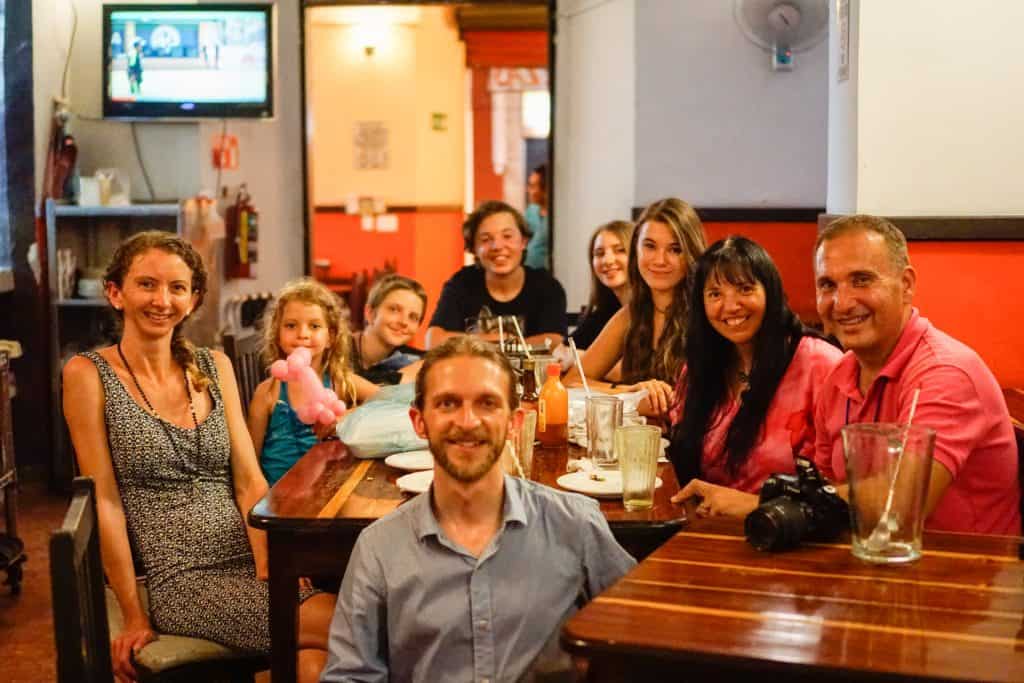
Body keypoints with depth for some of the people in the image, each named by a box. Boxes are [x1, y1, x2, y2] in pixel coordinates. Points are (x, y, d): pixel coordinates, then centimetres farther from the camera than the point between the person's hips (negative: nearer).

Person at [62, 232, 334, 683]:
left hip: (249, 562, 4)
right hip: (181, 579, -4)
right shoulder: (88, 375, -1)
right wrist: (134, 617, -6)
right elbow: (105, 501, -4)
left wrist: (271, 572, -7)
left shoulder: (214, 367, 13)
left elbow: (249, 482, 7)